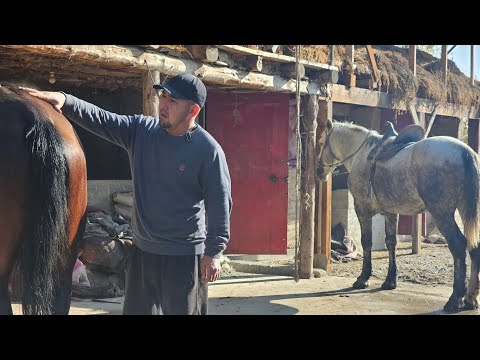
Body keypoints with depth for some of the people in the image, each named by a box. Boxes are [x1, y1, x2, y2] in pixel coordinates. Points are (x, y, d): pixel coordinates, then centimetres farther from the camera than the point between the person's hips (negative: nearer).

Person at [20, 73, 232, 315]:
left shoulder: (208, 149, -14)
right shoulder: (141, 130, 1)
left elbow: (219, 203, -12)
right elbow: (100, 119, -5)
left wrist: (213, 252, -12)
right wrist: (65, 101, -22)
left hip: (184, 257, -6)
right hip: (142, 249, 6)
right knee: (137, 310, 18)